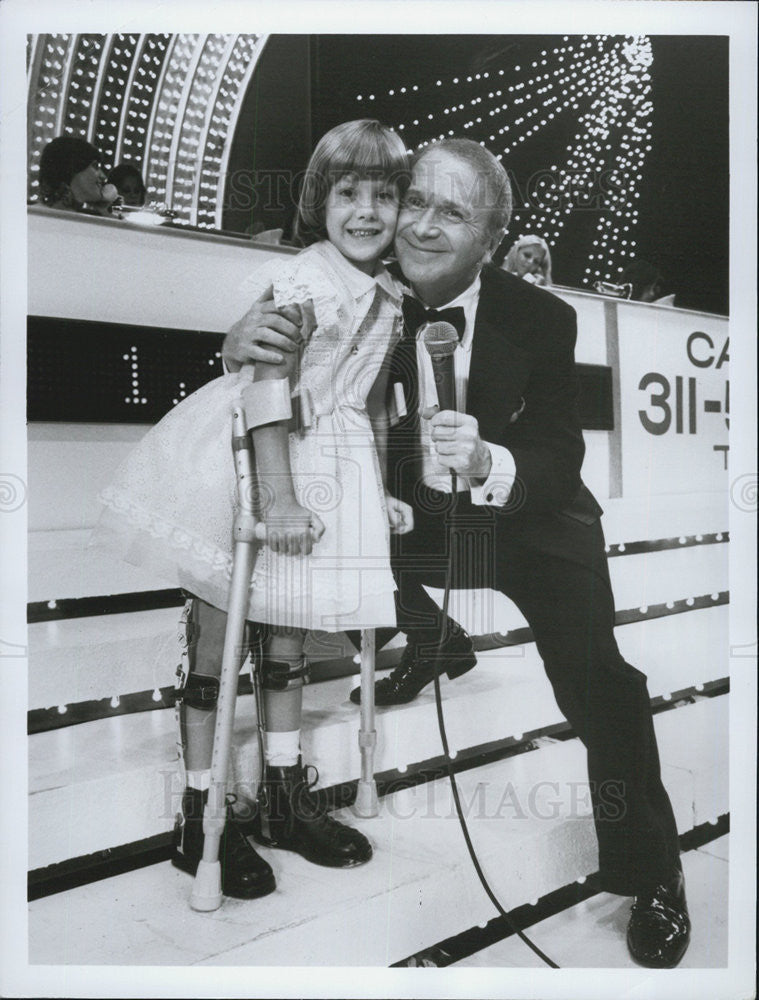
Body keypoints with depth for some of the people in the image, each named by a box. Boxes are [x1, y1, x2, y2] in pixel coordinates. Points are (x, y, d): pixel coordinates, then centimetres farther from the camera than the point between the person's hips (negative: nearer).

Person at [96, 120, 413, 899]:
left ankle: (283, 798, 29)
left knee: (286, 634, 15)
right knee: (216, 632, 3)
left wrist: (379, 490, 16)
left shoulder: (389, 300, 8)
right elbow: (270, 389, -21)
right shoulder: (296, 282, -15)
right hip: (250, 462, -7)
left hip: (330, 470, 7)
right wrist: (279, 497, -24)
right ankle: (200, 816, 16)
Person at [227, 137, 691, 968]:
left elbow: (560, 464, -23)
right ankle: (434, 647, 20)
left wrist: (487, 463, -45)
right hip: (419, 517, 4)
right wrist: (244, 344, -28)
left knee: (595, 682, -16)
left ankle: (650, 876, 9)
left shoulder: (542, 320, -20)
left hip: (531, 524, -3)